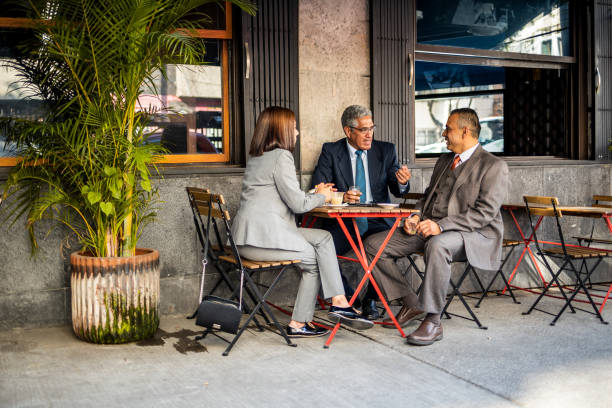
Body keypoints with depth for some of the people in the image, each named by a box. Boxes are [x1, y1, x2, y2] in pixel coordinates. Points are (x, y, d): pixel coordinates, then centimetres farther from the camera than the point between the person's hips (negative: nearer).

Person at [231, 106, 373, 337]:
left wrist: (315, 195, 20)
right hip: (264, 237, -9)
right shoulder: (281, 156, -9)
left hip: (247, 237, 9)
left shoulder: (256, 157, 21)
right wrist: (322, 197, 7)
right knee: (316, 259, 4)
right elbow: (297, 204, -12)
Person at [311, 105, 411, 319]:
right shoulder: (330, 151, 4)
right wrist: (340, 196, -25)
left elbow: (397, 190, 2)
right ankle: (348, 298, -3)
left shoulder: (386, 150, 8)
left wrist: (402, 182, -23)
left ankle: (370, 299, -3)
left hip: (377, 223, 1)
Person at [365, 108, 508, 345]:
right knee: (374, 245, -6)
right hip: (429, 228, 8)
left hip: (473, 235, -8)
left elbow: (485, 212, -15)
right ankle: (411, 303, 4)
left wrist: (441, 225, -26)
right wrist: (417, 217, 2)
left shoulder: (494, 166, -5)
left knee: (437, 245, -42)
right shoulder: (443, 161, 20)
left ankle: (432, 321, -31)